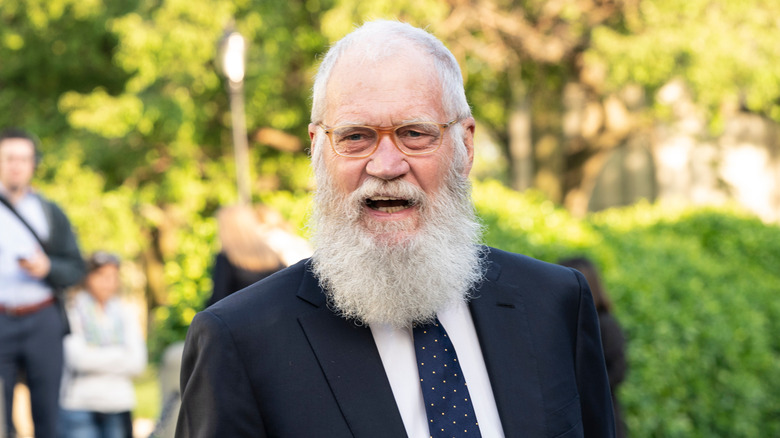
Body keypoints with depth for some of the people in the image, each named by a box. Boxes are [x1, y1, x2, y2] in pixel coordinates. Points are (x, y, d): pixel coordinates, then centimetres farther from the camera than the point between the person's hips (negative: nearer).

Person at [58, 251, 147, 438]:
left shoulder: (126, 314, 13)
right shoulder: (72, 311, -1)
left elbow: (137, 363, 4)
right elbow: (79, 358, -11)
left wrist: (97, 359, -5)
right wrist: (119, 355, -2)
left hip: (119, 402, 4)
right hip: (79, 402, -4)